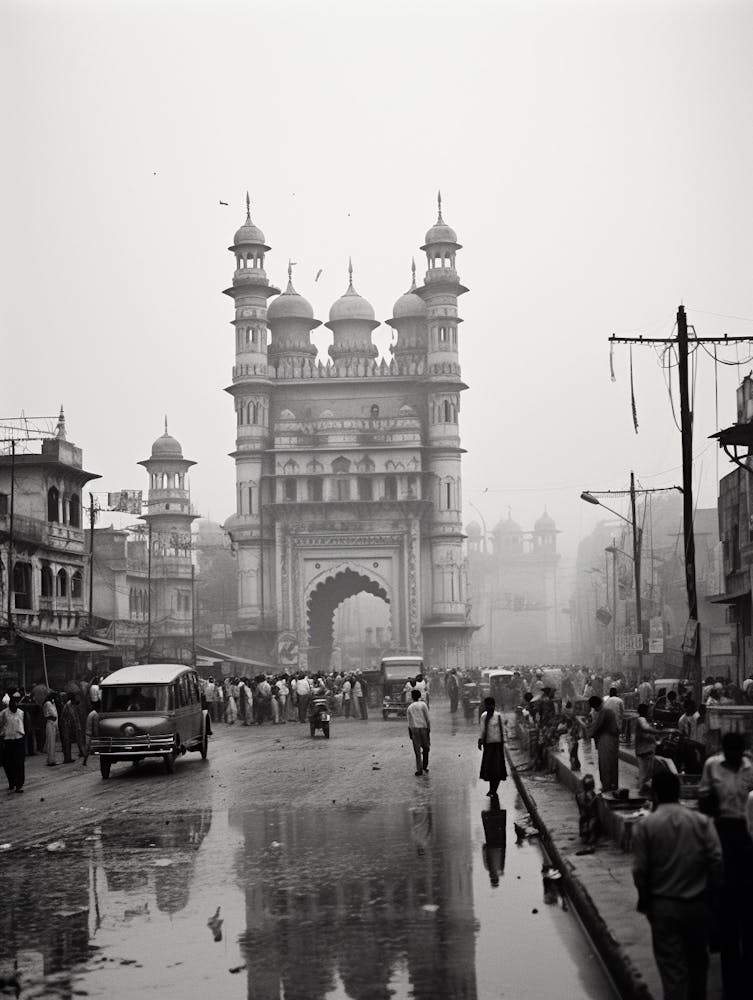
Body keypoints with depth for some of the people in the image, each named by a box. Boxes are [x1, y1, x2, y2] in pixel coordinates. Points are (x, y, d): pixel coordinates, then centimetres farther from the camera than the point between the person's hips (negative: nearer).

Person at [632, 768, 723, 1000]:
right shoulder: (702, 822, -4)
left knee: (672, 966, 3)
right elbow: (717, 861, -7)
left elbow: (640, 870, -8)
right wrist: (711, 893, 5)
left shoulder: (645, 826, -8)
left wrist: (644, 900, 6)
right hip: (698, 903, 2)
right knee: (697, 961, 20)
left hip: (663, 905, -2)